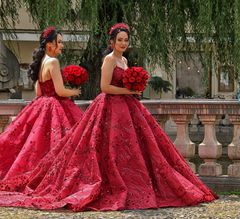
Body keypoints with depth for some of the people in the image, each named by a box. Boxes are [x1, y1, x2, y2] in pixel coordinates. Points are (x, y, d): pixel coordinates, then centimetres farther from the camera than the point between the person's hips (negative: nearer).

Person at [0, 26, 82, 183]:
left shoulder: (41, 62, 13)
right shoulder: (53, 61, -15)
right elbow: (60, 91, -19)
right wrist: (74, 92, -2)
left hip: (41, 105, 9)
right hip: (55, 108, -9)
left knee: (38, 142, 12)